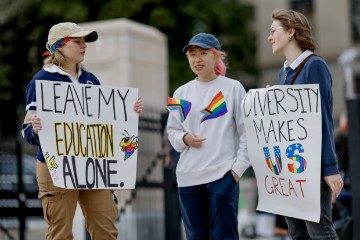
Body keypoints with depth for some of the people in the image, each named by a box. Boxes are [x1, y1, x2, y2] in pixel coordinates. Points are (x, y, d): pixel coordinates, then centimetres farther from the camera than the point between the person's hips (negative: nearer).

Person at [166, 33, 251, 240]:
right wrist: (184, 138, -6)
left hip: (222, 175, -4)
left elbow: (248, 132, -1)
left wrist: (238, 167, -8)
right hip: (188, 176, 4)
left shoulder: (233, 88, 0)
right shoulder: (182, 93, 11)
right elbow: (172, 130, 16)